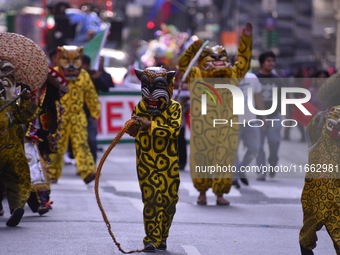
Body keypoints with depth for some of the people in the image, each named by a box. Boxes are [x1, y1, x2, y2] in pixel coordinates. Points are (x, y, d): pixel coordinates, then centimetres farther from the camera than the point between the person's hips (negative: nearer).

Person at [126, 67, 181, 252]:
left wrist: (150, 124, -26)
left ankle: (162, 237, 24)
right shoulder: (140, 107, 5)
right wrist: (132, 128, -7)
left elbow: (174, 129, -20)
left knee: (168, 199, 7)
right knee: (151, 198, -10)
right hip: (146, 162, 0)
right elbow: (135, 132, 17)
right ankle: (151, 239, -8)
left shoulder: (174, 107, -4)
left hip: (168, 162, 0)